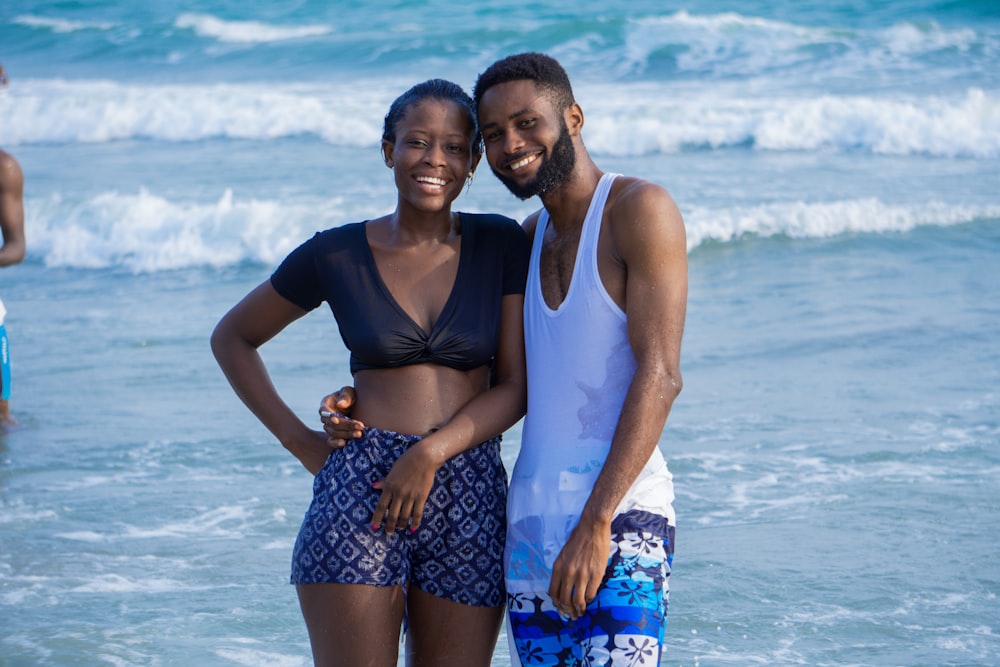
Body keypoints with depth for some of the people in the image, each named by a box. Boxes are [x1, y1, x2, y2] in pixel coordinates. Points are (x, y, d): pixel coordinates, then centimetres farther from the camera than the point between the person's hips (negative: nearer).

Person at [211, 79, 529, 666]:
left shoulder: (502, 245, 6)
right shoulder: (336, 255, 4)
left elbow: (516, 387, 2)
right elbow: (232, 338, 17)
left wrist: (431, 452, -13)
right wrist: (299, 439, 6)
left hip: (470, 497, 1)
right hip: (360, 487, -1)